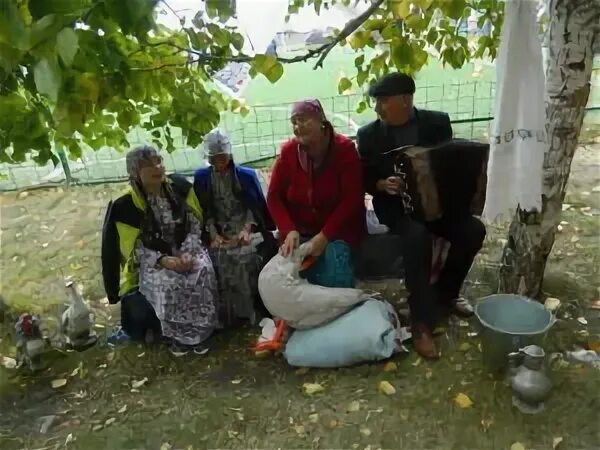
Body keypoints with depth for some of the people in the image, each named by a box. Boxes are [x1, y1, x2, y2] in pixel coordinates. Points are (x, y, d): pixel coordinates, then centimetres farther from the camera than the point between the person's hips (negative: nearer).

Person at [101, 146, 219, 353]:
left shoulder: (180, 187, -6)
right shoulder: (126, 205, -14)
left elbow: (195, 226, -2)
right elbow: (136, 249, -9)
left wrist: (187, 253, -18)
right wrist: (164, 260, -24)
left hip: (186, 250, 2)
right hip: (151, 260, -2)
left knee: (204, 272, -27)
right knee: (168, 285, -31)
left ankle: (200, 329, -8)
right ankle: (179, 335, -6)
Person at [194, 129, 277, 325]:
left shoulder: (247, 175, 4)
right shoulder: (202, 177, 7)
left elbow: (254, 206, 1)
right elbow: (205, 211, 4)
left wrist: (247, 229, -14)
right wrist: (214, 234, -10)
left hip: (245, 228, -1)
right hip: (219, 232, 1)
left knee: (247, 257, -25)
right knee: (219, 260, -22)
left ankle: (251, 310, -9)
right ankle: (230, 315, -8)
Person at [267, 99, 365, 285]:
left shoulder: (345, 149, -11)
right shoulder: (288, 151, -5)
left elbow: (352, 199, -15)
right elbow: (274, 196, -3)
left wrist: (324, 236, -22)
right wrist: (289, 231, -18)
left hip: (338, 231, -2)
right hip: (299, 232, 2)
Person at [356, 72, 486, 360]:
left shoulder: (437, 122, 3)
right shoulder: (369, 135, -1)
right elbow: (364, 179, 0)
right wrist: (383, 184, -22)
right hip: (394, 204, -3)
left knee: (473, 230, -20)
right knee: (417, 235, -34)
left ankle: (445, 292, 7)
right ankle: (421, 324, -24)